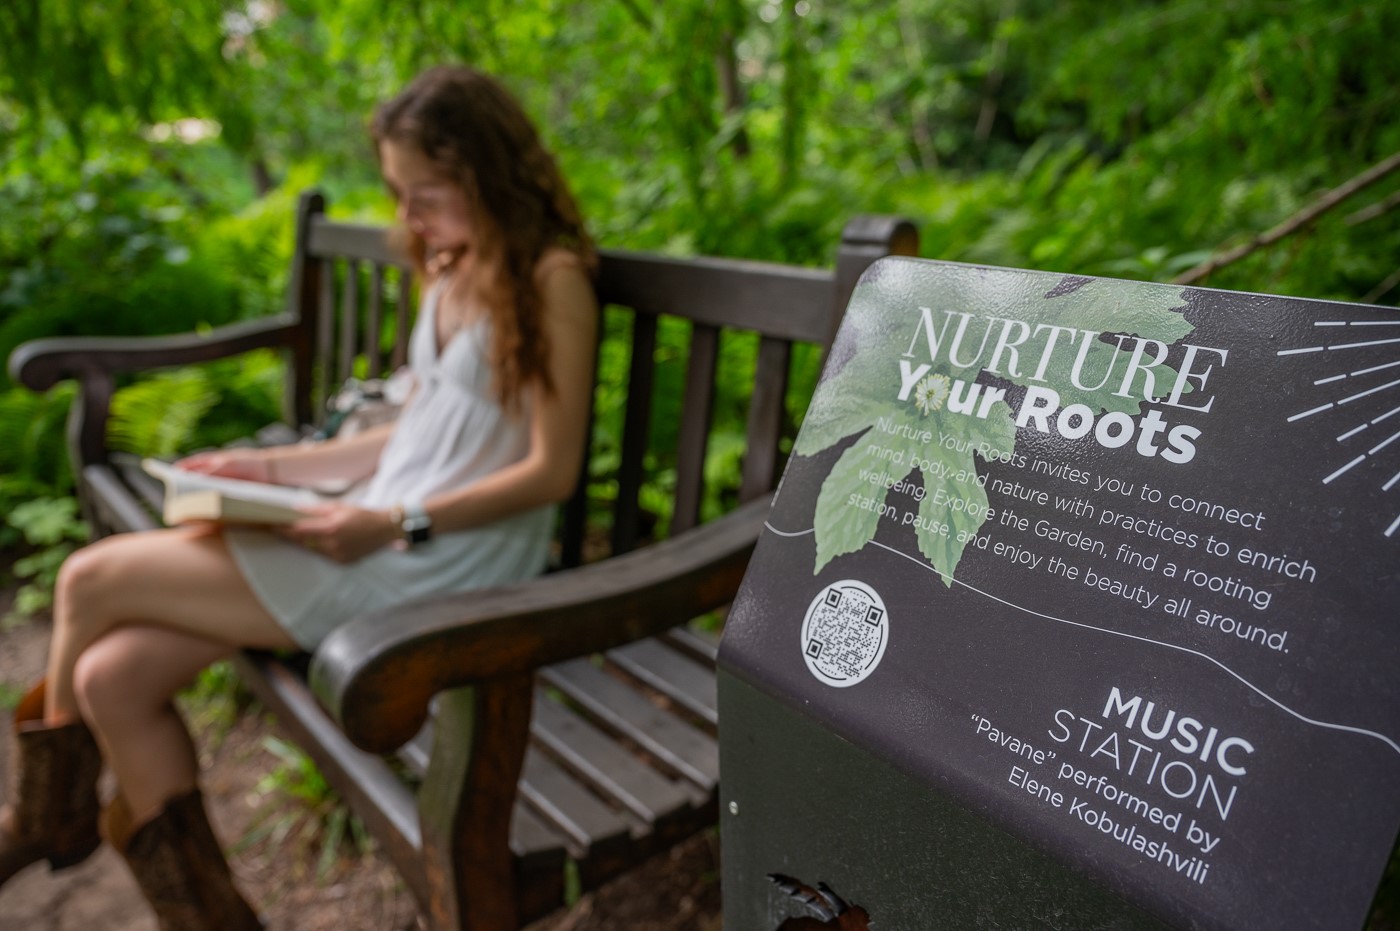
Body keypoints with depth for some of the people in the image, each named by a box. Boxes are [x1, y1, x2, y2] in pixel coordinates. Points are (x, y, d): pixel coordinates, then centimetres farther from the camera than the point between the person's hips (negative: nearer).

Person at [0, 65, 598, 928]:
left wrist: (398, 523, -22)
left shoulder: (551, 278, -10)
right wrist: (274, 467, 12)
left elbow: (553, 469, -14)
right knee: (113, 675, -4)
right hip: (381, 540, 8)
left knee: (92, 582, -4)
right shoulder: (452, 269, 16)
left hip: (443, 564, -8)